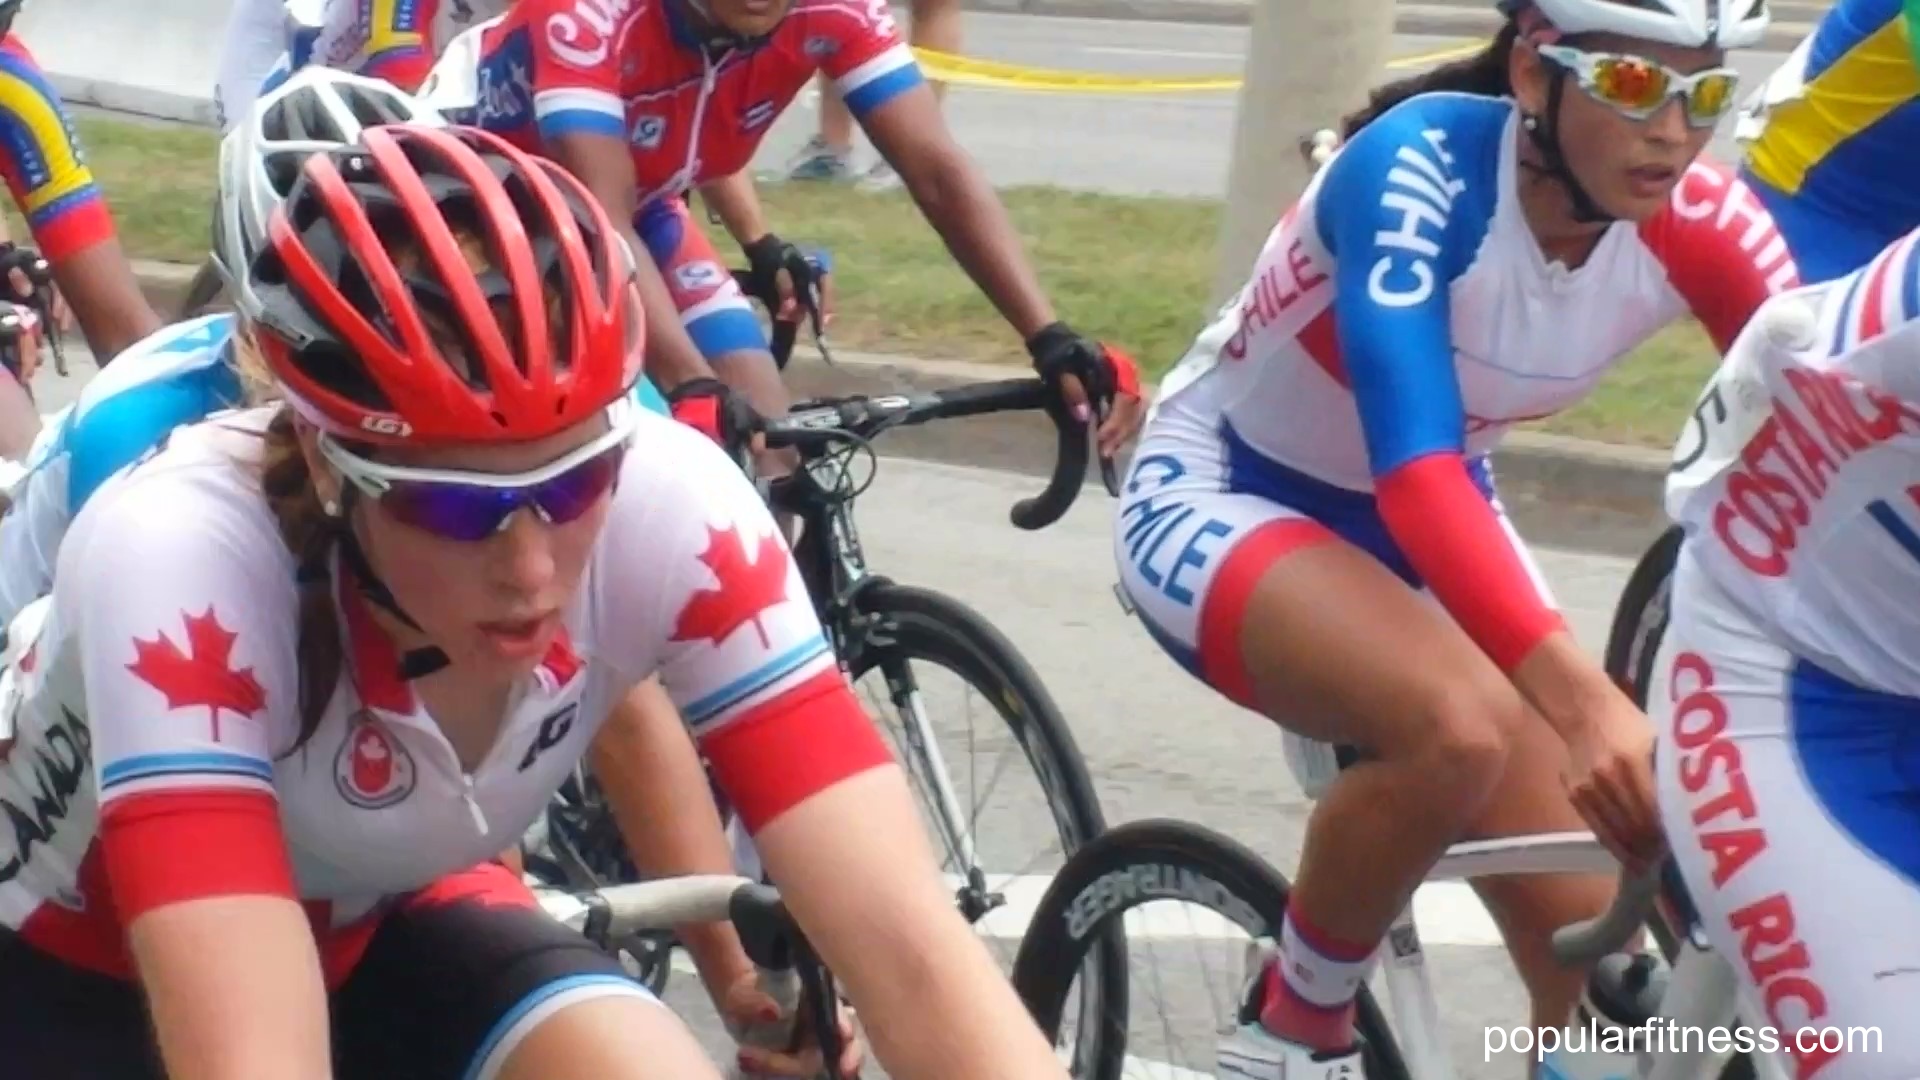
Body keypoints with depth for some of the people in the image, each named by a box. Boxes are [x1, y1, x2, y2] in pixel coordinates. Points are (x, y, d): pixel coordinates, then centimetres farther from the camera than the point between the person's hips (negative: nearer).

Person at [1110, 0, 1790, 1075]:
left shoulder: (1698, 228, -17)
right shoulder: (1421, 169, -32)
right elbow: (1414, 471, -42)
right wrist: (1586, 700, -54)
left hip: (1432, 523, 6)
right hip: (1215, 495, -6)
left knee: (1596, 939, -5)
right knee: (1462, 730, -35)